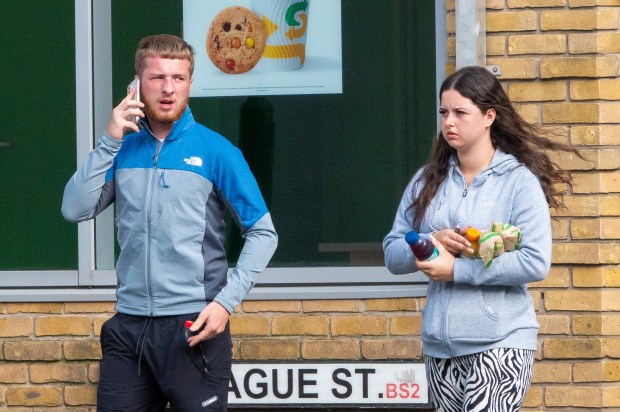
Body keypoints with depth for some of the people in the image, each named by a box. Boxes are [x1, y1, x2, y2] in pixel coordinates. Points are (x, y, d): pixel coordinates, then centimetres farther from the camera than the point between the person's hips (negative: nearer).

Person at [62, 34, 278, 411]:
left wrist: (225, 301, -14)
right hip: (129, 324, 3)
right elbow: (76, 210, -3)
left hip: (193, 325, -3)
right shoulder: (124, 149, 7)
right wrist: (110, 141, -10)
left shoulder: (215, 151, -4)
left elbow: (263, 234, -4)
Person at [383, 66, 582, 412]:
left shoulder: (519, 182, -5)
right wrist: (432, 243, -13)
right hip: (440, 345, 5)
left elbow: (537, 263, -14)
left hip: (501, 344, -5)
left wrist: (456, 270, -14)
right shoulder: (428, 181, 10)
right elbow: (393, 254, 9)